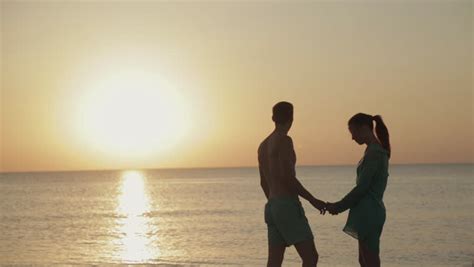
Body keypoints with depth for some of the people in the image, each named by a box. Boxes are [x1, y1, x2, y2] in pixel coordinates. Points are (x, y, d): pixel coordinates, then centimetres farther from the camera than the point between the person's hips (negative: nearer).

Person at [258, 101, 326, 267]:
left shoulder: (263, 145, 18)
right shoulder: (284, 140, -11)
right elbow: (288, 178, -19)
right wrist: (313, 200, -10)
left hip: (272, 208, 9)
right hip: (288, 208, -9)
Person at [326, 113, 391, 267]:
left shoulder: (374, 153, -16)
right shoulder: (377, 151, 15)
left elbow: (362, 188, -18)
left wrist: (338, 207, -9)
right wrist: (340, 205, 13)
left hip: (368, 213, -10)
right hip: (369, 212, 10)